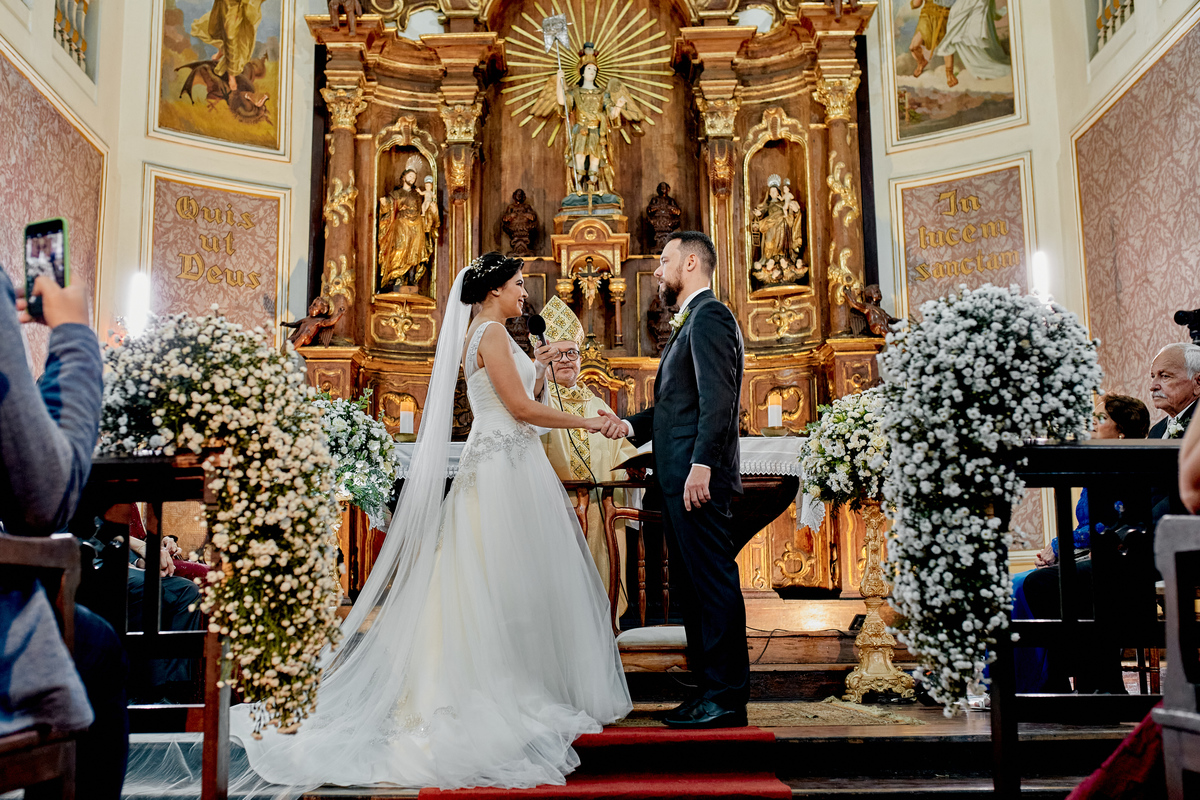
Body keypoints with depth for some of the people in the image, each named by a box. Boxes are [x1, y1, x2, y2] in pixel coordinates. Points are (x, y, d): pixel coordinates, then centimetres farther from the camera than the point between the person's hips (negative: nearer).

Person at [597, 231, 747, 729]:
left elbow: (717, 398, -19)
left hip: (699, 477, -11)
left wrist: (701, 464, -25)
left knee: (714, 584, -6)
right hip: (679, 480, 11)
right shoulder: (690, 322, 24)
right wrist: (632, 425, 10)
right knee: (694, 586, 12)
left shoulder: (709, 316, -8)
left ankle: (727, 700, -1)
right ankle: (711, 691, 19)